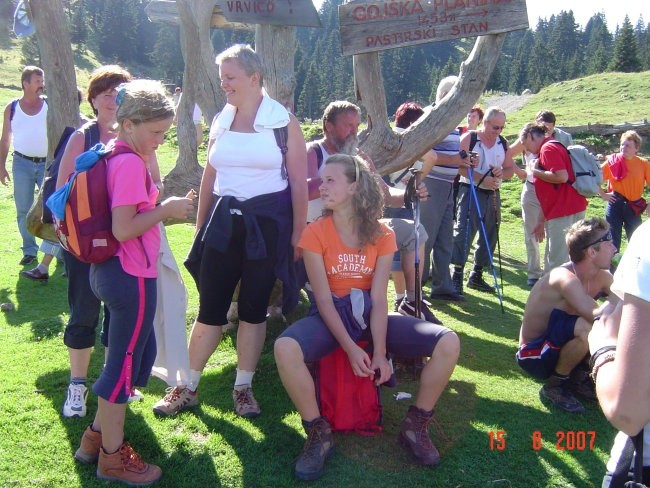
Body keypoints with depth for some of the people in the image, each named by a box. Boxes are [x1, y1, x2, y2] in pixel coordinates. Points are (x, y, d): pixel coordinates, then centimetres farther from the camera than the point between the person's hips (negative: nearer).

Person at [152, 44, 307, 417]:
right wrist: (200, 226, 14)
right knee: (210, 309, 5)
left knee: (254, 309, 8)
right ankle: (189, 388, 19)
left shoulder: (283, 121, -4)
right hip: (224, 222, 3)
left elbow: (299, 184, -4)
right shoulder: (221, 121, 8)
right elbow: (210, 178, 14)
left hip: (268, 224, -3)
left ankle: (243, 388, 22)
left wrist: (297, 236, -6)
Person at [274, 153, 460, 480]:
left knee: (449, 343, -17)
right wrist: (351, 349, -23)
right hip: (331, 315, -2)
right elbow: (324, 299, -13)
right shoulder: (315, 233, -10)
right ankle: (319, 433, -12)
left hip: (369, 313, 2)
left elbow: (378, 299, -10)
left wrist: (380, 353, -21)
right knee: (285, 348, -36)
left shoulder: (382, 235, -4)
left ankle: (415, 426, 2)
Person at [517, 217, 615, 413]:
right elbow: (596, 316, -41)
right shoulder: (565, 278, -28)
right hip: (534, 356, -8)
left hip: (558, 345, 8)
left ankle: (575, 375, 11)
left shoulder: (601, 277, -2)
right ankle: (555, 385, -10)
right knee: (586, 328, -35)